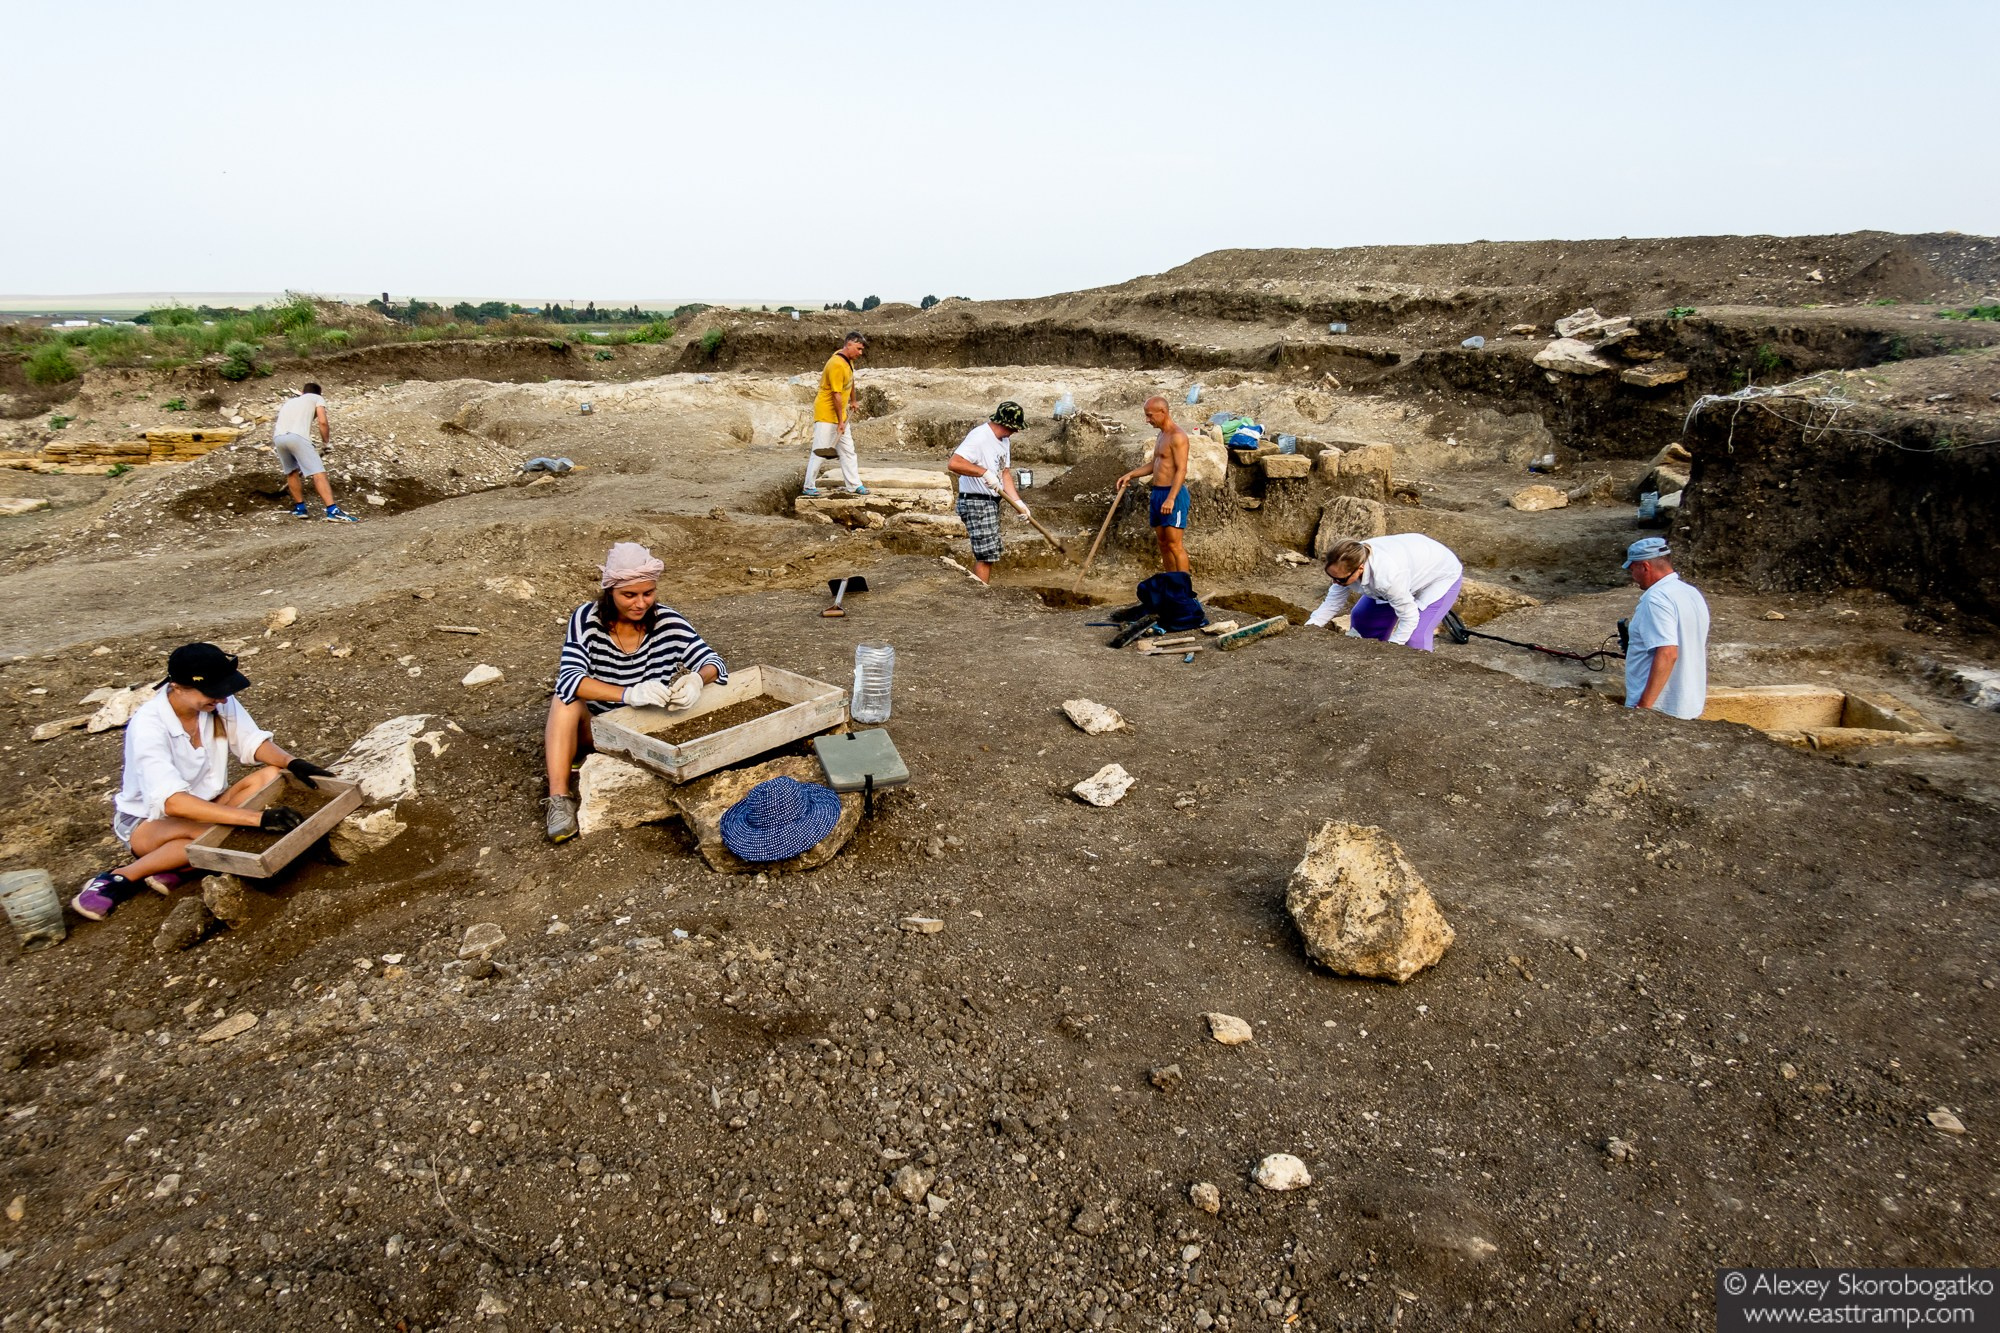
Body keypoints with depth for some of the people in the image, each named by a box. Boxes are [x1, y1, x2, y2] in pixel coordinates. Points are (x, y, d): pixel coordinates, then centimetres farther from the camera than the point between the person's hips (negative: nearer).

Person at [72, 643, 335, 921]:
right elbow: (173, 802, -39)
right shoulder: (148, 725, -29)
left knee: (272, 775, -17)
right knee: (216, 832, -35)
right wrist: (257, 818, -47)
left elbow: (253, 742, -3)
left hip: (204, 804, 7)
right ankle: (121, 878, -13)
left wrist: (292, 763, -26)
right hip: (148, 819, -7)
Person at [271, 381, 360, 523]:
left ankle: (300, 508, 30)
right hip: (297, 436, -6)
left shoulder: (290, 401, 37)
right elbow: (322, 422, 4)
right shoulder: (317, 398, 22)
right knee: (318, 473, -10)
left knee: (291, 472, 25)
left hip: (277, 437, 6)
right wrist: (326, 440, 19)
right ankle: (333, 511, -20)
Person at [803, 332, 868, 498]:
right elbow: (836, 395, -24)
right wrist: (841, 421, -23)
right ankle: (809, 487, 3)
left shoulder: (848, 359, 5)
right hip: (826, 414, -9)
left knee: (848, 450, 8)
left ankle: (854, 485, 11)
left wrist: (853, 401, 32)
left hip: (841, 414, 9)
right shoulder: (836, 364, -23)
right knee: (819, 451, -4)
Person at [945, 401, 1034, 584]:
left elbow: (1005, 473, 12)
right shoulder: (979, 437, -20)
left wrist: (1018, 502, 2)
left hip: (992, 502, 10)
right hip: (976, 502, -10)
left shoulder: (1004, 440, 11)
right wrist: (984, 472, -33)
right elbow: (953, 464, -30)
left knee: (987, 553, 17)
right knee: (986, 555, -8)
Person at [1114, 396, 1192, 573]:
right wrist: (1130, 475, 13)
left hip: (1173, 494, -10)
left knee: (1174, 544, -10)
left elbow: (1181, 469, -20)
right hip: (1157, 492, 10)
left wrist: (1170, 499, -28)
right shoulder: (1160, 436, 17)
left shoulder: (1177, 436, -13)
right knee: (1163, 543, 12)